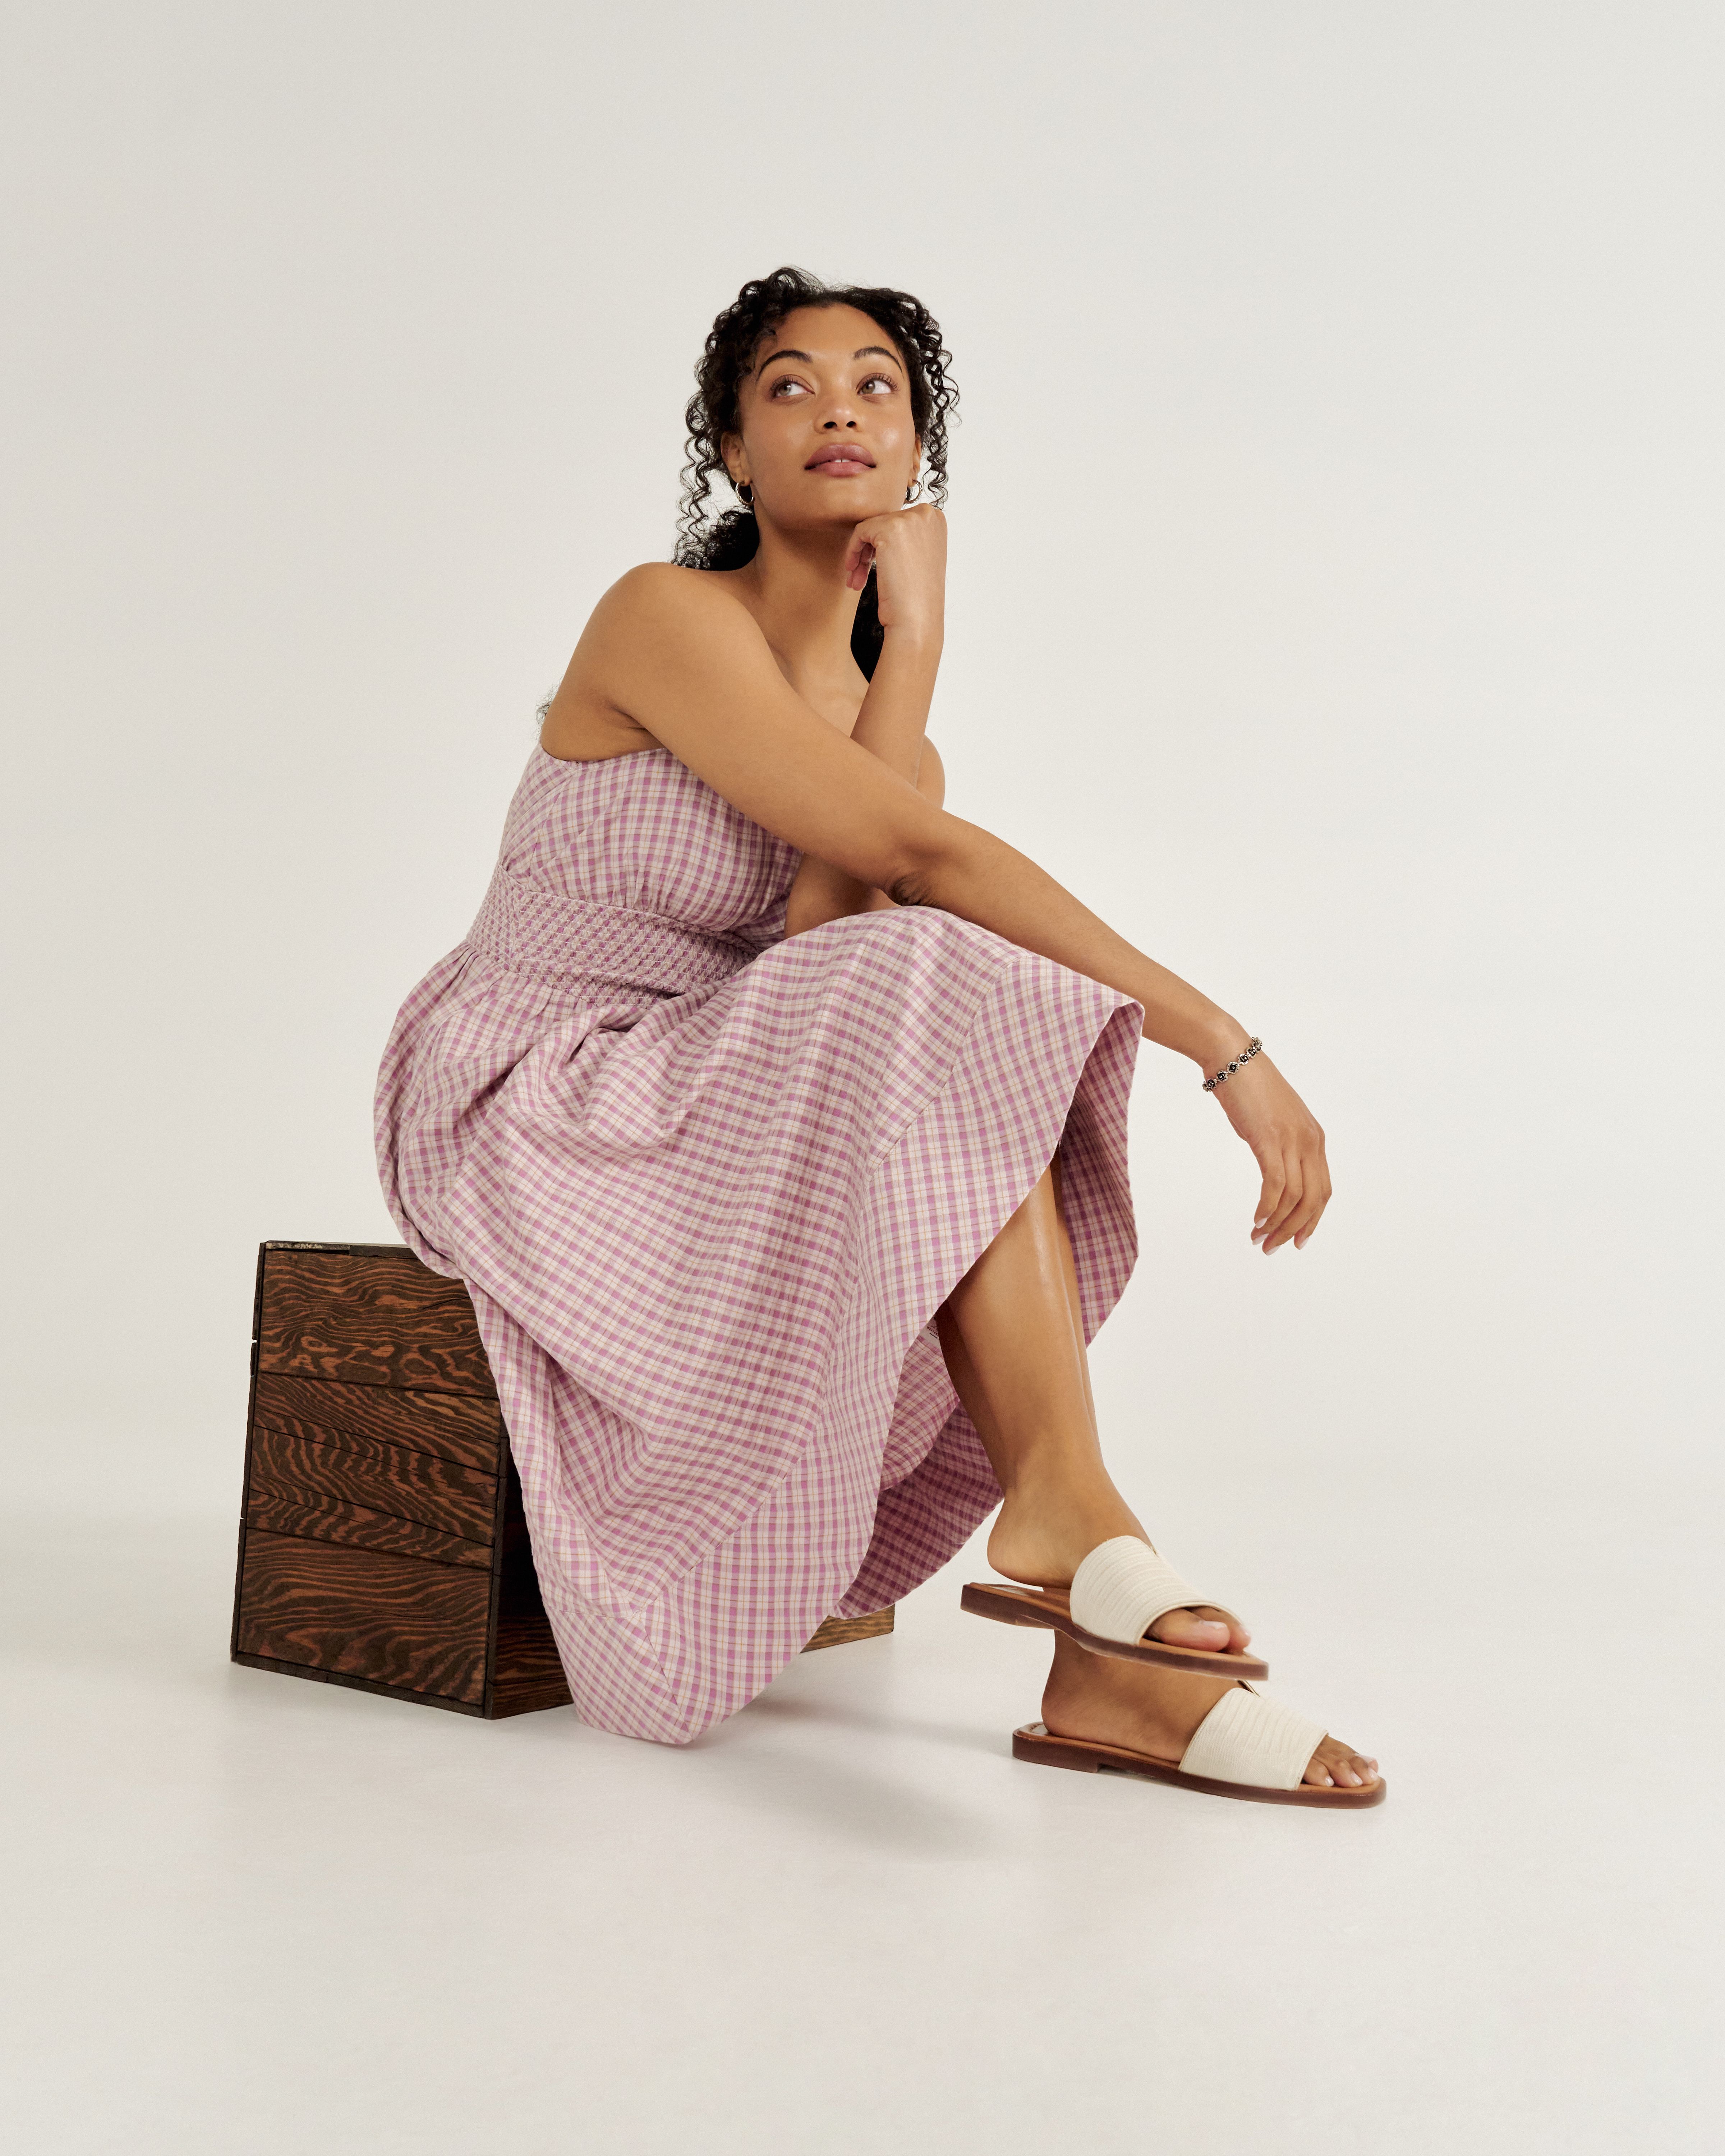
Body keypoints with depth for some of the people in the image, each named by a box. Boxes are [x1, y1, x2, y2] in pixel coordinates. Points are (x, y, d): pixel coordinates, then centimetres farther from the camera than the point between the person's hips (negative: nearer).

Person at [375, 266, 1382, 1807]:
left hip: (689, 1105, 7)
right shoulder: (669, 617, -14)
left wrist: (909, 654, -14)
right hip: (524, 1106, -7)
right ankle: (1069, 1515, -32)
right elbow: (916, 854, -27)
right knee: (937, 1004, -30)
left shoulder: (883, 717, 9)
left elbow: (820, 932, -14)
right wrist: (1219, 1036, -30)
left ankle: (1102, 1665, -29)